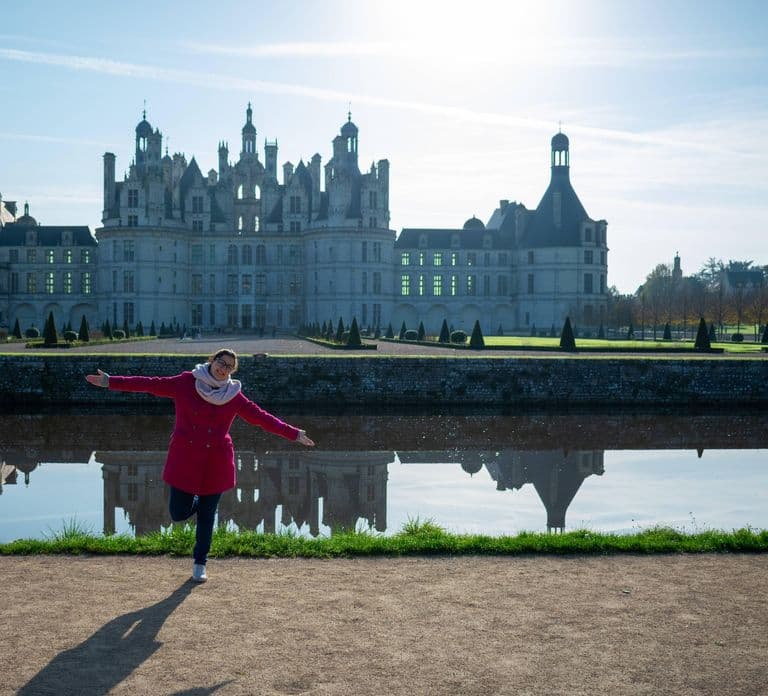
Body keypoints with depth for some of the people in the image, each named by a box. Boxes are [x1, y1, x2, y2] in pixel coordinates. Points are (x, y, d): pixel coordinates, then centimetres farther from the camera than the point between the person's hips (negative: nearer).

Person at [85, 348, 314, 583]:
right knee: (179, 513, 0)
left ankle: (200, 564, 23)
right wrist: (111, 382, -10)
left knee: (206, 516, 6)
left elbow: (261, 417, 4)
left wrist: (293, 434, 2)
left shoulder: (234, 396, 2)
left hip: (216, 463, 1)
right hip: (185, 460, -1)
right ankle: (195, 501, 36)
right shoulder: (186, 383, -2)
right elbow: (152, 384, -5)